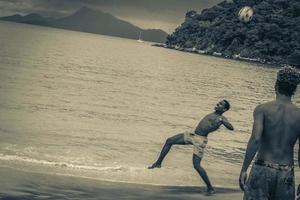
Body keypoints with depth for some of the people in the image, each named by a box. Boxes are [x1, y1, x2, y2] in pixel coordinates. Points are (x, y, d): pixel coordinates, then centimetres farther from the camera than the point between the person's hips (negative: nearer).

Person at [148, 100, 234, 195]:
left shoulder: (221, 118, -7)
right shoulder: (213, 114, 16)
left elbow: (231, 128, -25)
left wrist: (221, 122, -36)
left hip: (200, 140, -8)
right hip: (192, 135, 8)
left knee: (196, 165, -14)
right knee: (169, 141, 6)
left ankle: (210, 188, -1)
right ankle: (158, 163, 19)